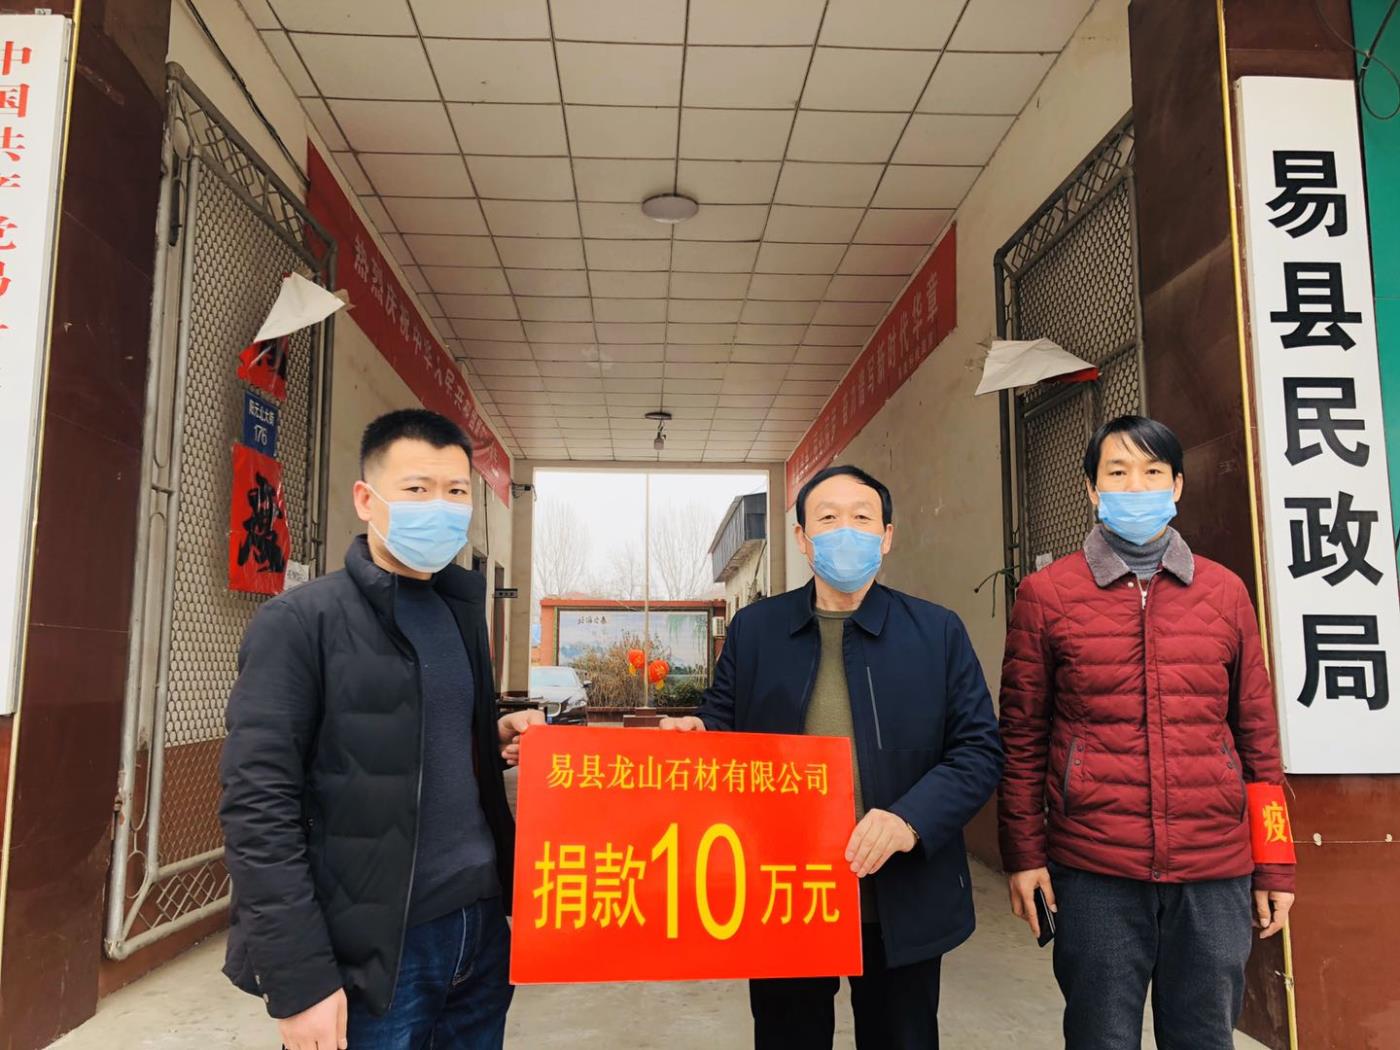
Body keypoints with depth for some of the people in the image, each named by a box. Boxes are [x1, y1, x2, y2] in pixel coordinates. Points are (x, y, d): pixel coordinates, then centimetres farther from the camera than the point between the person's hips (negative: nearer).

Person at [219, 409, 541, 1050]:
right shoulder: (298, 624, -11)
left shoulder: (460, 610, 9)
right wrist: (300, 978, -17)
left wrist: (497, 738, 0)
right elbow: (259, 806, -15)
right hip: (372, 953, -6)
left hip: (482, 928, 6)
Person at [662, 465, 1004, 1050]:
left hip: (903, 906, 0)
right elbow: (721, 729, 11)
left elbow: (979, 749, -2)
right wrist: (694, 736, -13)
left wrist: (911, 820, -18)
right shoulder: (753, 629, 4)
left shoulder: (939, 632, 0)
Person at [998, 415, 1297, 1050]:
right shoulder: (1046, 594, 0)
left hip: (1215, 873, 2)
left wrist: (1275, 867, 7)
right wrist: (1025, 852, 0)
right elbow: (1022, 736, 2)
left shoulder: (1225, 592, 6)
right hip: (1094, 874, -2)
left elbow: (1258, 734, 8)